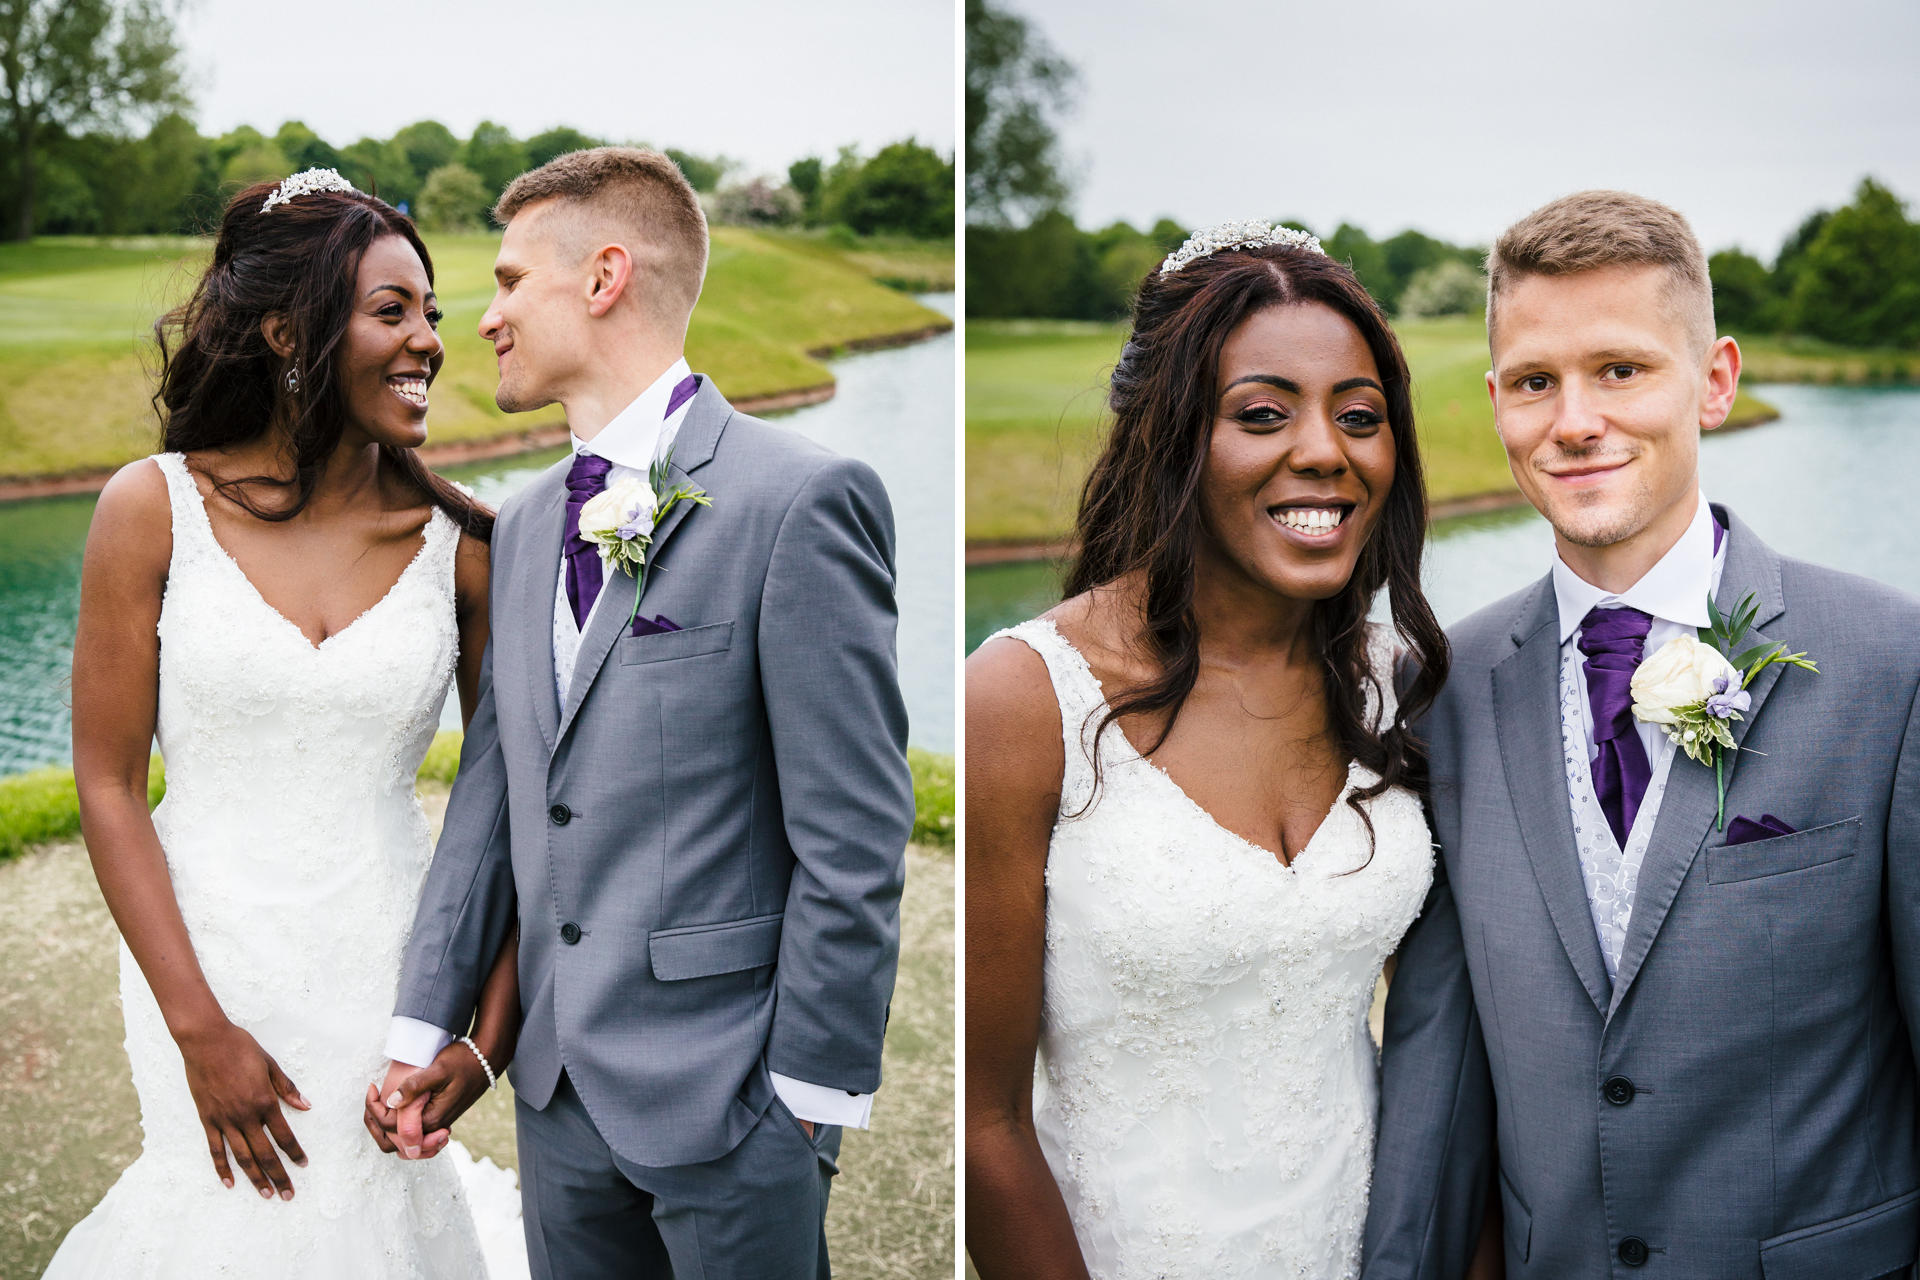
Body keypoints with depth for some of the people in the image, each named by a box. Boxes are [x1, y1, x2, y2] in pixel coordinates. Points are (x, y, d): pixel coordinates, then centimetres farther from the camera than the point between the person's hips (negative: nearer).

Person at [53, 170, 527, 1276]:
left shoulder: (462, 542, -5)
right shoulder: (155, 510, -7)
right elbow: (108, 785, -5)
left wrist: (500, 1019, -6)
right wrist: (199, 1028, -9)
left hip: (391, 969, 1)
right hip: (205, 962, -1)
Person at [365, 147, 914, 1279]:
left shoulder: (803, 499, -13)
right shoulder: (526, 525, 11)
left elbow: (855, 837, -15)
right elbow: (491, 791, 12)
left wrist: (811, 1090, -13)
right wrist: (429, 1024, 8)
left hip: (724, 1098, -6)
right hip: (561, 1093, 7)